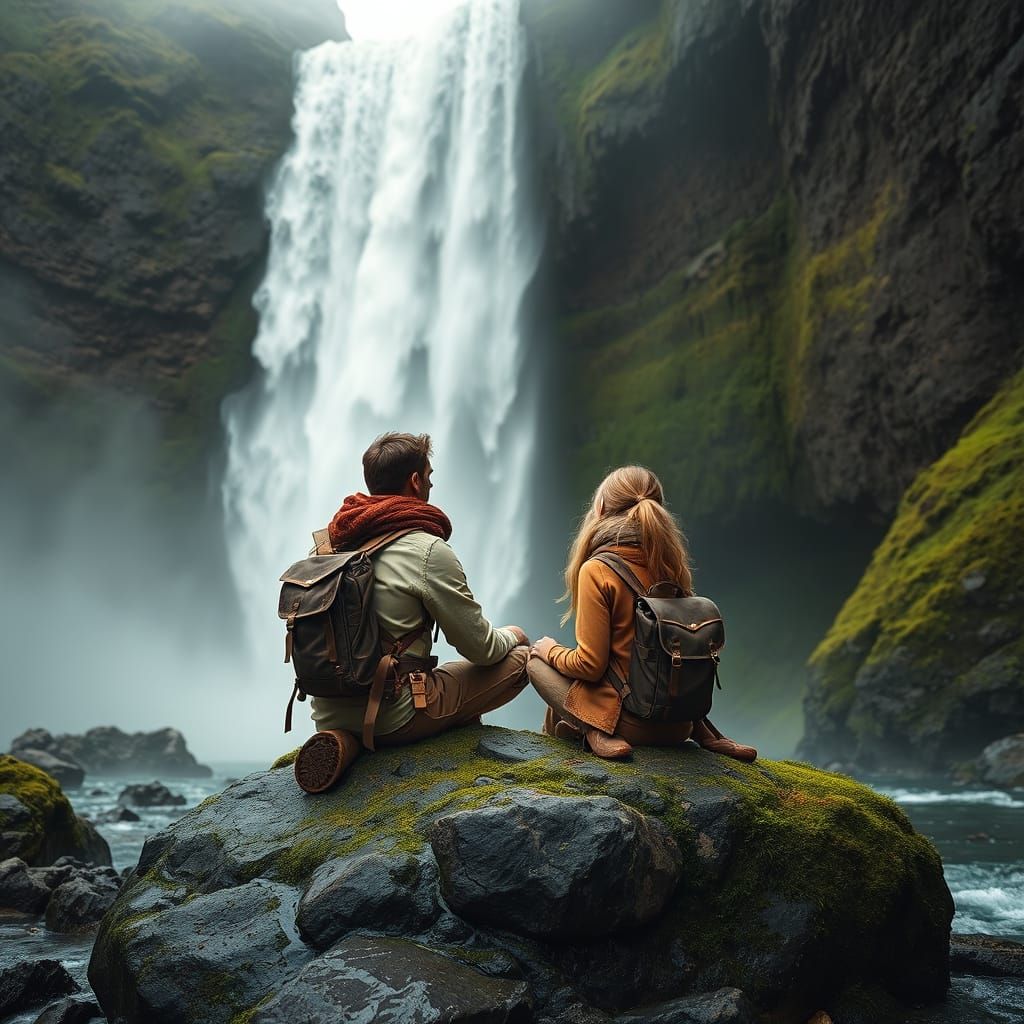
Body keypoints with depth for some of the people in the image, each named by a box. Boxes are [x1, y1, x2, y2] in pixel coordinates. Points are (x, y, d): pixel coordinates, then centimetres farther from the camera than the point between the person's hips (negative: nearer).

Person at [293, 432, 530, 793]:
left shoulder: (329, 542, 6)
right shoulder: (428, 550, -13)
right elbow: (480, 648, -7)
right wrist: (508, 638, 17)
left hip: (328, 711, 6)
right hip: (392, 716, -6)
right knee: (521, 656, 4)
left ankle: (348, 741, 6)